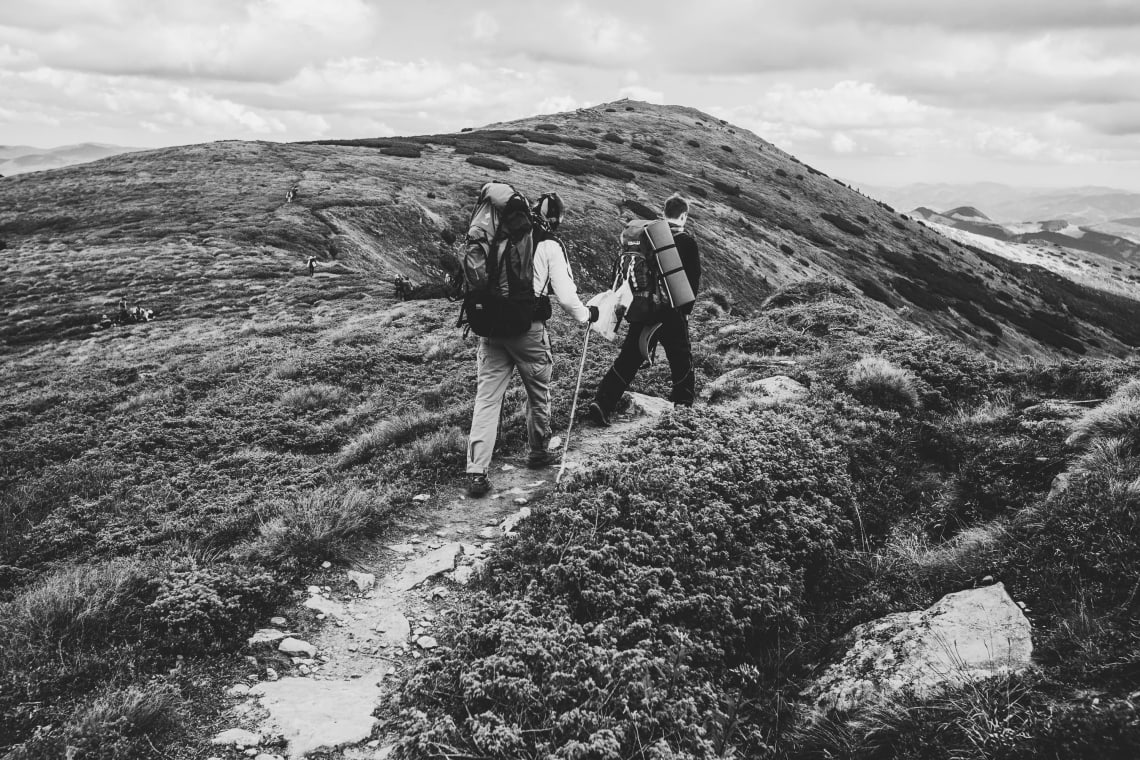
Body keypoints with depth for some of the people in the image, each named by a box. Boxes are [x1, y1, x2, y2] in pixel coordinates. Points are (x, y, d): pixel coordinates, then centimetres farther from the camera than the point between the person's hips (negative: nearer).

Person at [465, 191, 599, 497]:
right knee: (539, 393, 18)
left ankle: (477, 472, -3)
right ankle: (538, 452, 35)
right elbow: (565, 296, -7)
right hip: (527, 329, -4)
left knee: (486, 397, 4)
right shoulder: (550, 246, -5)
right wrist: (586, 314, 11)